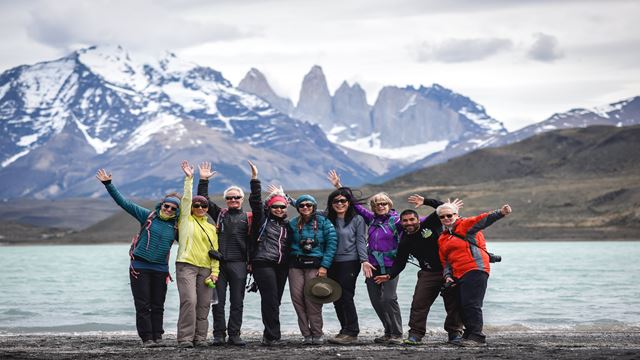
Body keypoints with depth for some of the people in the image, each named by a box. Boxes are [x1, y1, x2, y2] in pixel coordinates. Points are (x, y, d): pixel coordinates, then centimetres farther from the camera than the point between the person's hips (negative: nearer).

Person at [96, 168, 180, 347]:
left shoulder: (176, 227, 7)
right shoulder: (148, 216, 0)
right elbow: (124, 202, -1)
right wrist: (108, 184, -6)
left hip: (160, 269, 3)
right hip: (140, 266, -3)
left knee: (158, 306, 6)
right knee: (143, 305, -3)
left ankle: (157, 337, 12)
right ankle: (147, 338, 0)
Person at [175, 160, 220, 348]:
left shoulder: (211, 228, 19)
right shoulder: (186, 220, 10)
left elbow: (215, 251, 15)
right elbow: (186, 199, -3)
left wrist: (215, 272, 4)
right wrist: (189, 178, -8)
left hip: (205, 269, 4)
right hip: (186, 266, -4)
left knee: (203, 304, 0)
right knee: (189, 301, -16)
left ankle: (200, 337, 6)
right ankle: (185, 338, -15)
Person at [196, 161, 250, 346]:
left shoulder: (248, 217, 12)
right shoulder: (219, 214, 14)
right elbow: (203, 199, 11)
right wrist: (203, 180, 6)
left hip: (238, 263, -1)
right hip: (219, 262, 1)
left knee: (237, 301, 2)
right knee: (218, 301, 1)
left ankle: (234, 334, 8)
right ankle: (219, 335, 6)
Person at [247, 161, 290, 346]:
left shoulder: (287, 224, 18)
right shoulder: (262, 218, 3)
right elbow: (255, 200, -8)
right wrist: (255, 179, -15)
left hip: (282, 266, 6)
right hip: (264, 263, -6)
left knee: (275, 300, 7)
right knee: (270, 300, -12)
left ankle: (270, 335, 13)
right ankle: (272, 336, -13)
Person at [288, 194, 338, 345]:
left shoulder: (323, 222, 2)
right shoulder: (293, 224, 10)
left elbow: (332, 242, -4)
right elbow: (289, 245, 14)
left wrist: (324, 266, -10)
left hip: (315, 265, -3)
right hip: (296, 265, 3)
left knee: (312, 300, -10)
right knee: (297, 298, -3)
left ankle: (317, 334, 1)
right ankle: (306, 334, 4)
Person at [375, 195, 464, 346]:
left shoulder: (430, 224, -1)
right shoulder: (405, 243, 7)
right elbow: (399, 262, 9)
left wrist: (425, 202, -17)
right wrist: (390, 275, -6)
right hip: (428, 274, 2)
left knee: (453, 303, -1)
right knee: (419, 303, -8)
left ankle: (454, 333, 8)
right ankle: (415, 334, -5)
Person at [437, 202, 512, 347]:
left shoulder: (465, 225, -1)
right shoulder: (442, 239, 20)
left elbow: (483, 220, -17)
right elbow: (445, 261, 23)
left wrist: (500, 213, -35)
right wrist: (448, 276, 6)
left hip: (475, 270, -8)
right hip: (459, 275, 8)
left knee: (471, 304, -13)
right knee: (463, 306, 10)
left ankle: (477, 337, -11)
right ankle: (469, 334, 21)